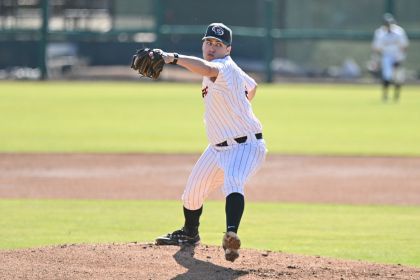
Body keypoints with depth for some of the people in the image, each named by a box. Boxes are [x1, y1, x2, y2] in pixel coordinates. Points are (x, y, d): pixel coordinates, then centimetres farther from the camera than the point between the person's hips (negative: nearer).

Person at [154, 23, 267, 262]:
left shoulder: (225, 67, -21)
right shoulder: (226, 71, 8)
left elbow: (207, 68, -47)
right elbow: (252, 86, 26)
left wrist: (174, 58, -60)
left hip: (246, 146, -10)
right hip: (218, 148, 10)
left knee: (233, 183, -37)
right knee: (193, 192, 18)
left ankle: (231, 235, -58)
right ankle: (189, 234, 46)